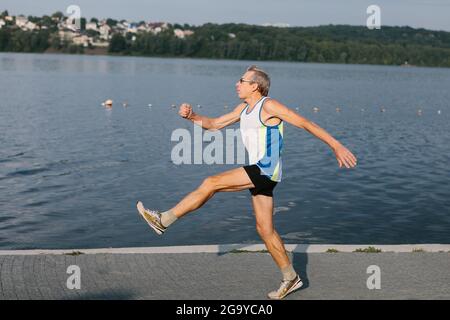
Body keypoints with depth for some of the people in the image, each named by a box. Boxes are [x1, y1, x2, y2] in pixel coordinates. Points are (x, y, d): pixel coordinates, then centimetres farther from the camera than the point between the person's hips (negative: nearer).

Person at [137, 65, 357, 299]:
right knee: (265, 229, 11)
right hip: (258, 174, 9)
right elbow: (214, 124, 21)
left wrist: (337, 147, -8)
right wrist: (191, 116, 3)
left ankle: (164, 221, -7)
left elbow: (306, 124, -7)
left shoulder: (269, 106, -8)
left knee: (211, 183, -13)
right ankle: (290, 278, 19)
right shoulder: (244, 108, 18)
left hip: (265, 170, -9)